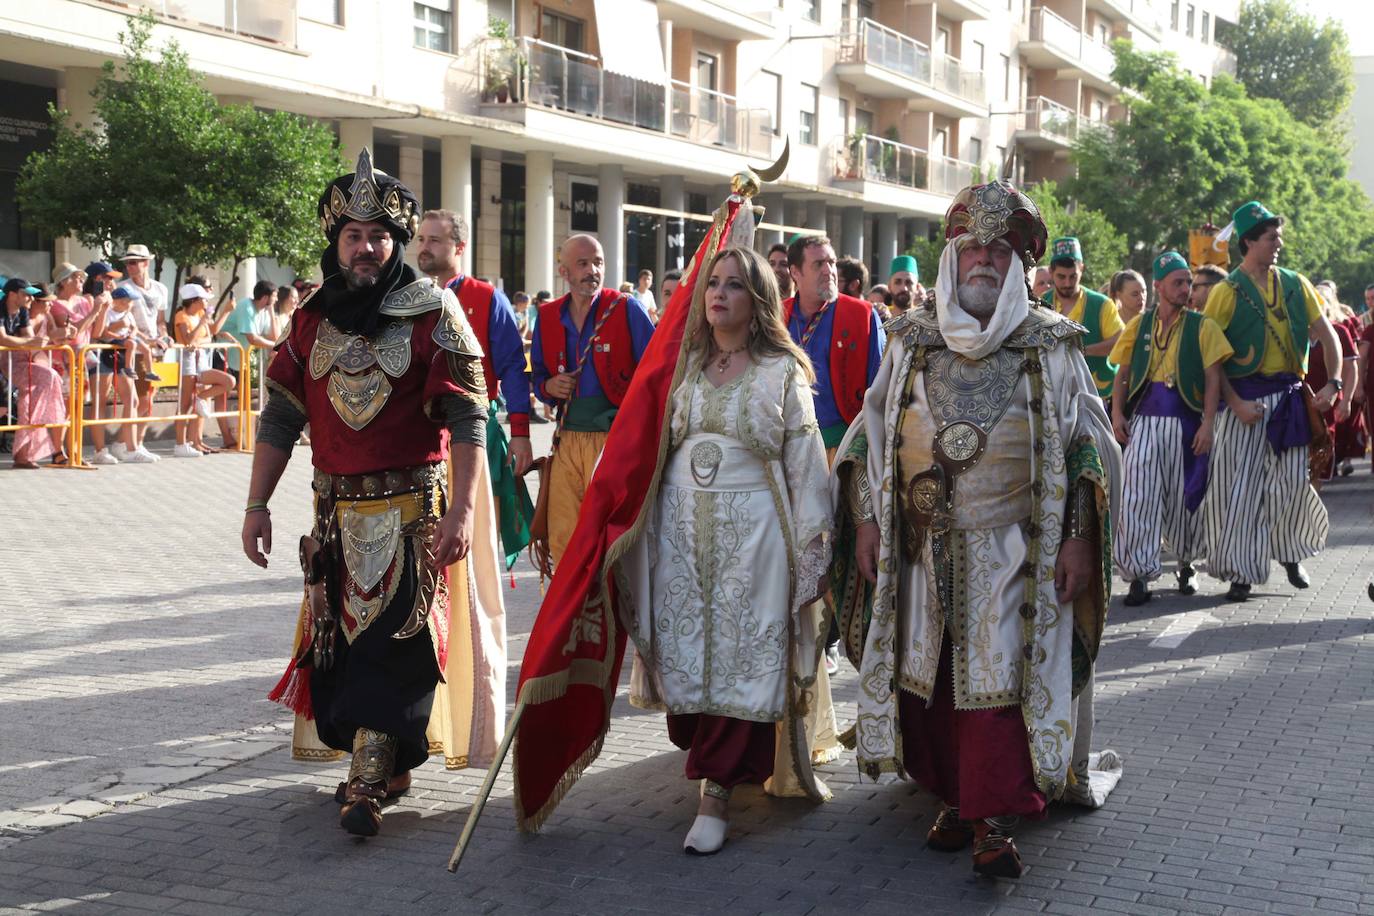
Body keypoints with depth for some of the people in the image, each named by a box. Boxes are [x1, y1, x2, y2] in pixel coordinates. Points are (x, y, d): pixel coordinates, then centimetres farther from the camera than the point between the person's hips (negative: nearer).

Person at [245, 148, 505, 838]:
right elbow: (281, 417, 11)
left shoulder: (433, 314, -5)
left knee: (396, 636, -8)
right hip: (338, 510, 5)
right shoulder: (312, 320, 8)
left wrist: (462, 509, -17)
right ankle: (388, 762, 23)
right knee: (341, 632, 8)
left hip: (415, 509, -5)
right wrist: (257, 504, 6)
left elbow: (467, 419, -9)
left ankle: (367, 783, -5)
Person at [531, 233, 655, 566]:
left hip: (615, 439, -4)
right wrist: (549, 387, -1)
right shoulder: (548, 317, 10)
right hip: (567, 439, 4)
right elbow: (538, 375, 22)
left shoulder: (626, 309, -3)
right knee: (562, 538, 5)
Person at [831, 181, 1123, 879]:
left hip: (1015, 551, -3)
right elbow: (871, 432, 12)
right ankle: (953, 799, 22)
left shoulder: (1051, 344, 3)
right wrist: (866, 519, 3)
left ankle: (995, 821, 2)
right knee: (927, 676, 7)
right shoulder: (911, 339, 9)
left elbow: (1087, 444, 1)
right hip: (922, 549, 3)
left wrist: (1078, 536, -6)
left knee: (1001, 678, -6)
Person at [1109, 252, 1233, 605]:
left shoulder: (1202, 326, 1)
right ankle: (1139, 575, -3)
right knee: (1137, 496, -6)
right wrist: (1117, 413, 1)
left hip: (1186, 421, -1)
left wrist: (1208, 423, -11)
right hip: (1144, 419, 1)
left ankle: (1186, 565, 28)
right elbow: (1123, 373, 12)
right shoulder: (1138, 324, 8)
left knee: (1184, 496, 7)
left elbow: (1213, 378, -3)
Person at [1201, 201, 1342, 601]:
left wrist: (1333, 382, -4)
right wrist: (1236, 404, -15)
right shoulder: (1227, 291, -4)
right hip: (1246, 397, -3)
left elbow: (1327, 336, 10)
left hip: (1289, 395, 3)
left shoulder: (1295, 285, 8)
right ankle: (1241, 572, 4)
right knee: (1243, 487, -2)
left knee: (1292, 480, 5)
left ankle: (1291, 555, 27)